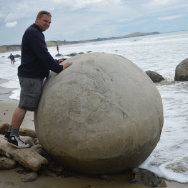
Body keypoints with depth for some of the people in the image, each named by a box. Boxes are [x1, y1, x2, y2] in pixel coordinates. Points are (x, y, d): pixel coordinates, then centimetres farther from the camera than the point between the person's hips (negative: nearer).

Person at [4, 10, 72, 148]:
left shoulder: (37, 33, 22)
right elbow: (43, 55, -19)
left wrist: (56, 62, 17)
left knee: (36, 105, 13)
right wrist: (59, 68, -16)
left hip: (36, 76, 11)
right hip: (30, 76, -11)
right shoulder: (32, 32, -12)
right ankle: (12, 136, 2)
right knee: (24, 106, -7)